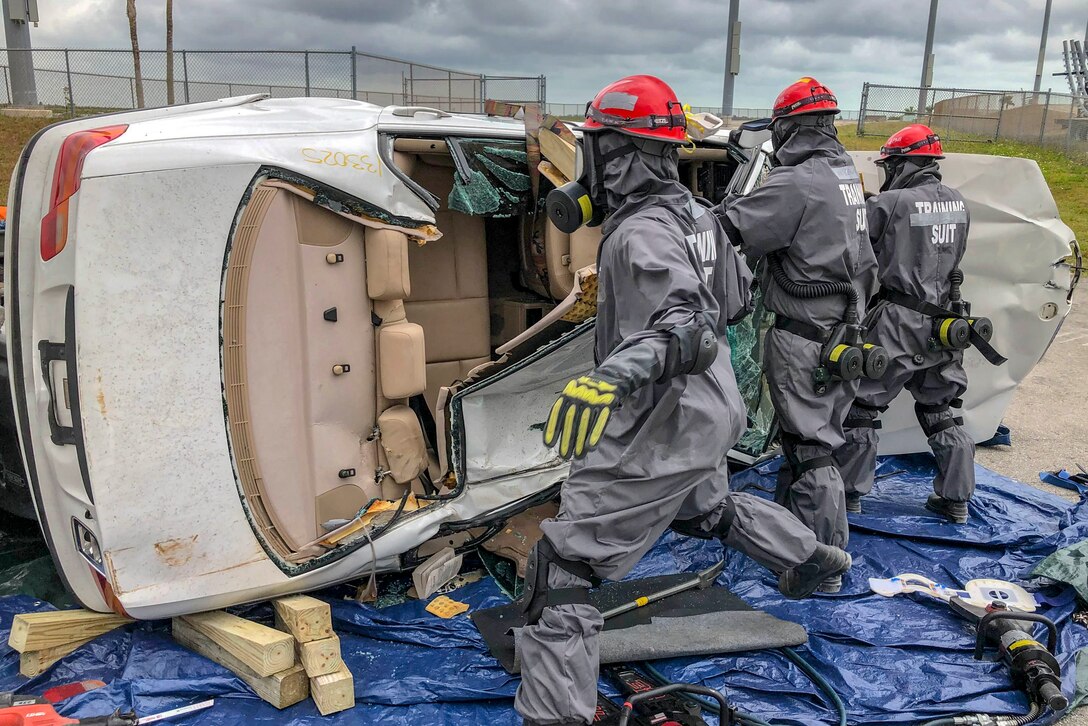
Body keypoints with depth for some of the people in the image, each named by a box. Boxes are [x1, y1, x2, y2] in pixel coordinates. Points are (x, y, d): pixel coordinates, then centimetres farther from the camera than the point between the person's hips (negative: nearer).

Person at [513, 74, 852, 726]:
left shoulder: (641, 235, -24)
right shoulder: (695, 213, 3)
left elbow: (684, 332, -36)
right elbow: (736, 296, 13)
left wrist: (611, 375, -51)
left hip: (661, 429, -10)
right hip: (709, 414, 10)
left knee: (563, 567, -5)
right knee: (709, 509, 39)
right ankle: (811, 558, 57)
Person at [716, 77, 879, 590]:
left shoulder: (798, 183, -19)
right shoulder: (846, 173, 9)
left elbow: (731, 229, -20)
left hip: (804, 338, -9)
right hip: (844, 331, 9)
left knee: (811, 449, -2)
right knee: (802, 435, 21)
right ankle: (790, 524, 37)